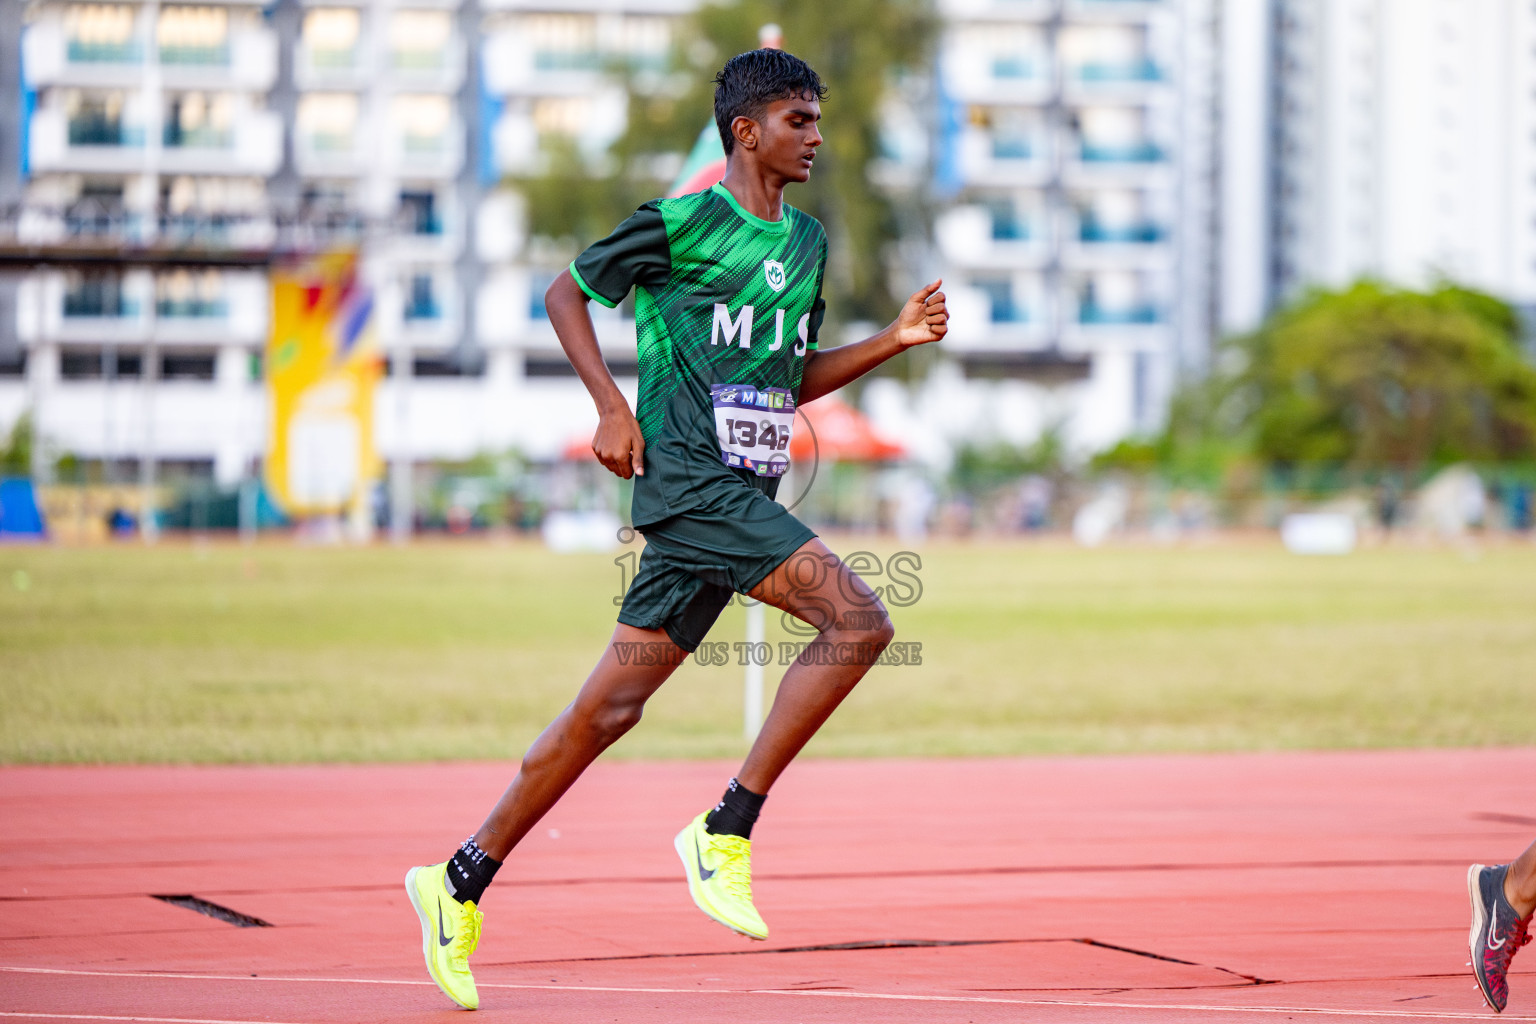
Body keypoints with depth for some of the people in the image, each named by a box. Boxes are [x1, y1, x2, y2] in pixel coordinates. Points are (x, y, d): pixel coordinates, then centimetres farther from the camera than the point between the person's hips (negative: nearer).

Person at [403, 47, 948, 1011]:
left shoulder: (808, 241, 17)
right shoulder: (683, 223, -6)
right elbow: (568, 292, 4)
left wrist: (894, 340, 13)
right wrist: (613, 407, -7)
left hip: (746, 493, 8)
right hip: (690, 478, -8)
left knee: (611, 706, 7)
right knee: (859, 621, -20)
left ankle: (463, 880, 14)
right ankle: (726, 830, -14)